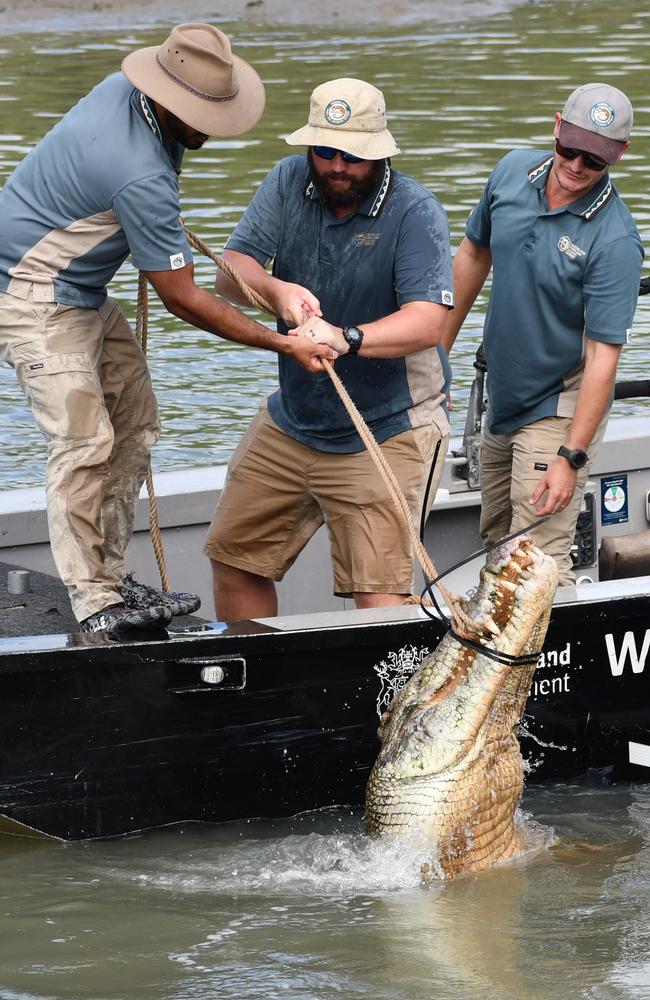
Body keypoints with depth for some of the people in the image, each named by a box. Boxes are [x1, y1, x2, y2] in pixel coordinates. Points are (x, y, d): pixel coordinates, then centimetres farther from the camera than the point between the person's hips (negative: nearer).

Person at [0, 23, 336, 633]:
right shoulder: (140, 175, -32)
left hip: (85, 295, 11)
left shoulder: (124, 87, -4)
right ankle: (93, 604, -16)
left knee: (135, 423, 10)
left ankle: (107, 577, 13)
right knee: (84, 439, -17)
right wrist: (283, 345, -22)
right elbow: (182, 299, -25)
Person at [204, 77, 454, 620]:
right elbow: (230, 274, -6)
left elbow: (427, 322, -27)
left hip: (386, 433, -6)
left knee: (380, 602, -16)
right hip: (290, 422, 6)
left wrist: (346, 339, -44)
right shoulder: (289, 183, 0)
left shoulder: (416, 212, -16)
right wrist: (276, 290, -29)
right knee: (233, 558, 13)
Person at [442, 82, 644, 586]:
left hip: (559, 410, -7)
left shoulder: (615, 240, -24)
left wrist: (571, 458, -28)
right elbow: (474, 255, 13)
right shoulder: (514, 171, -4)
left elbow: (603, 355, -24)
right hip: (503, 395, 7)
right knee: (495, 543, 18)